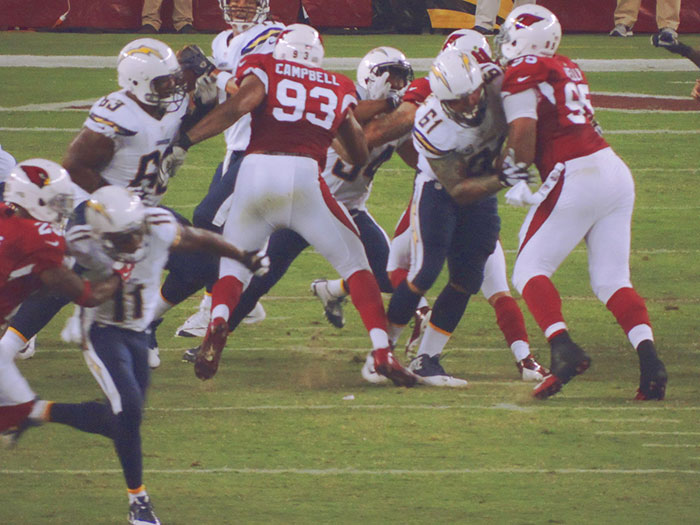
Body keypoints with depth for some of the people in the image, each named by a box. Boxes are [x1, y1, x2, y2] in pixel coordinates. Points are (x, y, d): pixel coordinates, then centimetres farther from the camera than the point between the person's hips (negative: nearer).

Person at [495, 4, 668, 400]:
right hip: (616, 172, 7)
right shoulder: (568, 70, 20)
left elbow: (523, 132, -14)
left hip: (576, 179, -7)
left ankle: (564, 349, -17)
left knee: (530, 270, 2)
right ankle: (648, 356, -10)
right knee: (612, 280, 9)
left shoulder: (523, 75, -4)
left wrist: (519, 169, 4)